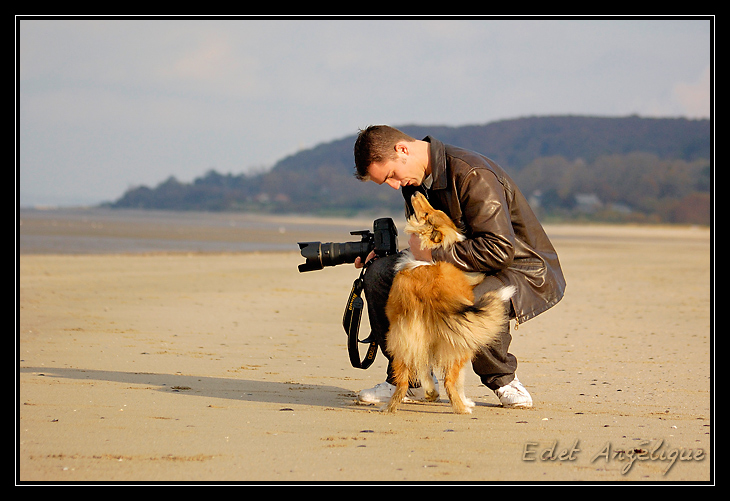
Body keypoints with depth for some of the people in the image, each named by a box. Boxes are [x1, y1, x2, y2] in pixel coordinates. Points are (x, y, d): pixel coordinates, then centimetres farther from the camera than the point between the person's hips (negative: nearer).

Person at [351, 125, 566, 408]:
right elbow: (424, 247, 14)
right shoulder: (415, 181, 3)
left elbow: (499, 250, -32)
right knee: (379, 274, -8)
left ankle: (502, 380, -9)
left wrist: (434, 255, -26)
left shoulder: (472, 175, -26)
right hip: (461, 269, 8)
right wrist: (383, 252, -5)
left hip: (521, 271, -8)